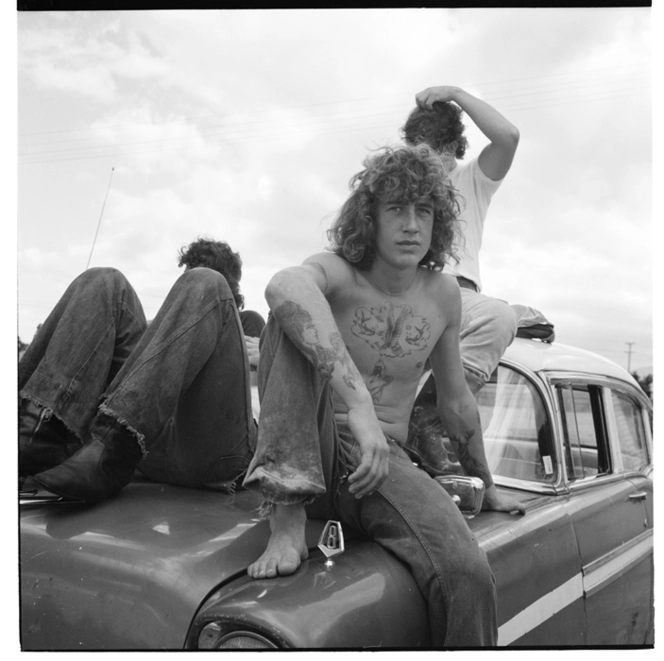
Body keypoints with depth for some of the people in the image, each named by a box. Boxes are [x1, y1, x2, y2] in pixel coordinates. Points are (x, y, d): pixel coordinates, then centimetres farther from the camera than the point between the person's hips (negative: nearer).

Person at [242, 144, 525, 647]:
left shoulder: (444, 295, 4)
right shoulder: (336, 273, -10)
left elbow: (457, 402, 15)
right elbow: (284, 287, -38)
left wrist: (488, 488, 25)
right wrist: (357, 402, -48)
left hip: (382, 462, 3)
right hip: (304, 455, -2)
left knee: (469, 573, -27)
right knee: (295, 319, -28)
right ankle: (287, 512, -29)